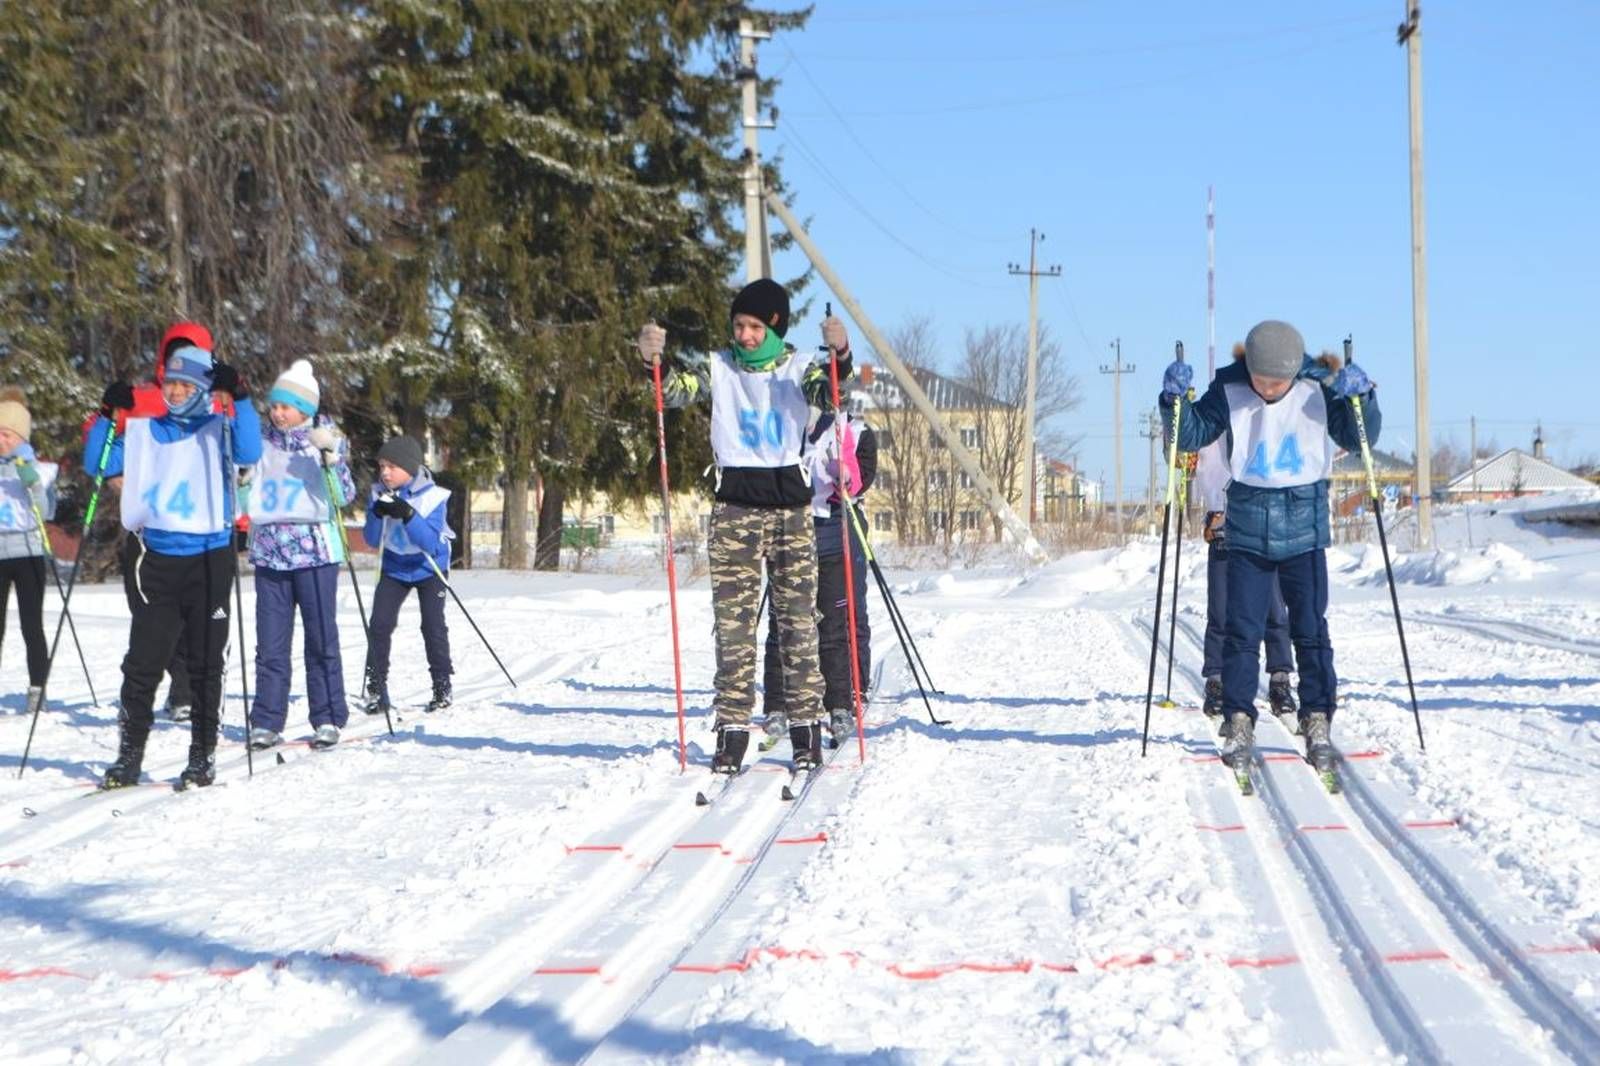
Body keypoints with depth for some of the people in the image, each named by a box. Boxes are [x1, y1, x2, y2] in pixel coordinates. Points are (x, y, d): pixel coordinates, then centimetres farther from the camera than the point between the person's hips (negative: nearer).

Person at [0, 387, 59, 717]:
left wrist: (31, 480, -15)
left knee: (32, 627, -4)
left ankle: (37, 692, 0)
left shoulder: (39, 468, 3)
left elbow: (46, 512, -4)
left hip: (27, 553, -2)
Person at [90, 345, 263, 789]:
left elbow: (249, 453, -19)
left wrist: (239, 398, -26)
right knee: (142, 663, 2)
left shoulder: (219, 428, 1)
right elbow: (97, 465, 9)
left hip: (209, 560, -3)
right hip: (157, 559, 3)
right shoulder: (144, 429, 11)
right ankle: (128, 757, 10)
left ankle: (203, 757, 13)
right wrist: (108, 414, -3)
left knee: (205, 664, 5)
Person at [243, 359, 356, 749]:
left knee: (321, 639, 0)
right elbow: (245, 498, 20)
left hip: (314, 552, -3)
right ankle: (267, 723, 5)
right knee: (270, 644, 3)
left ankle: (328, 719, 6)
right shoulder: (262, 445, 11)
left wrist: (331, 457, -21)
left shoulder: (323, 442, 2)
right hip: (269, 553, 3)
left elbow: (344, 496, -9)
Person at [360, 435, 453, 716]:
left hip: (428, 567, -3)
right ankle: (375, 689, -1)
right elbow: (372, 540, -8)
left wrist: (408, 515, -40)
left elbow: (431, 543, -28)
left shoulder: (431, 496, -21)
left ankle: (442, 688, 8)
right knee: (380, 624, -8)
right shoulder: (379, 494, -9)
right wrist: (377, 514, -27)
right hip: (395, 567, 3)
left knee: (433, 626, -7)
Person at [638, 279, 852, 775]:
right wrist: (655, 360, -31)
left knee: (798, 620, 2)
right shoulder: (718, 368, 7)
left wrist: (840, 354, -37)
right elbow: (675, 389, -9)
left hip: (791, 505, 0)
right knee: (733, 623, -1)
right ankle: (732, 729, 1)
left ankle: (806, 726, 7)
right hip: (735, 508, 0)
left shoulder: (798, 368, 4)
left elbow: (827, 389, -16)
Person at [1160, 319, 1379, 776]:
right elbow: (1191, 435, 1)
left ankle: (1317, 721, 11)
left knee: (1310, 630, 3)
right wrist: (1176, 400, -17)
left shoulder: (1319, 387, -7)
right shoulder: (1229, 389, -6)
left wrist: (1360, 398, -18)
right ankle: (1239, 723, 9)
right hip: (1247, 530, 0)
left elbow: (1358, 439, -1)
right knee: (1241, 630, 0)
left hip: (1304, 529, 0)